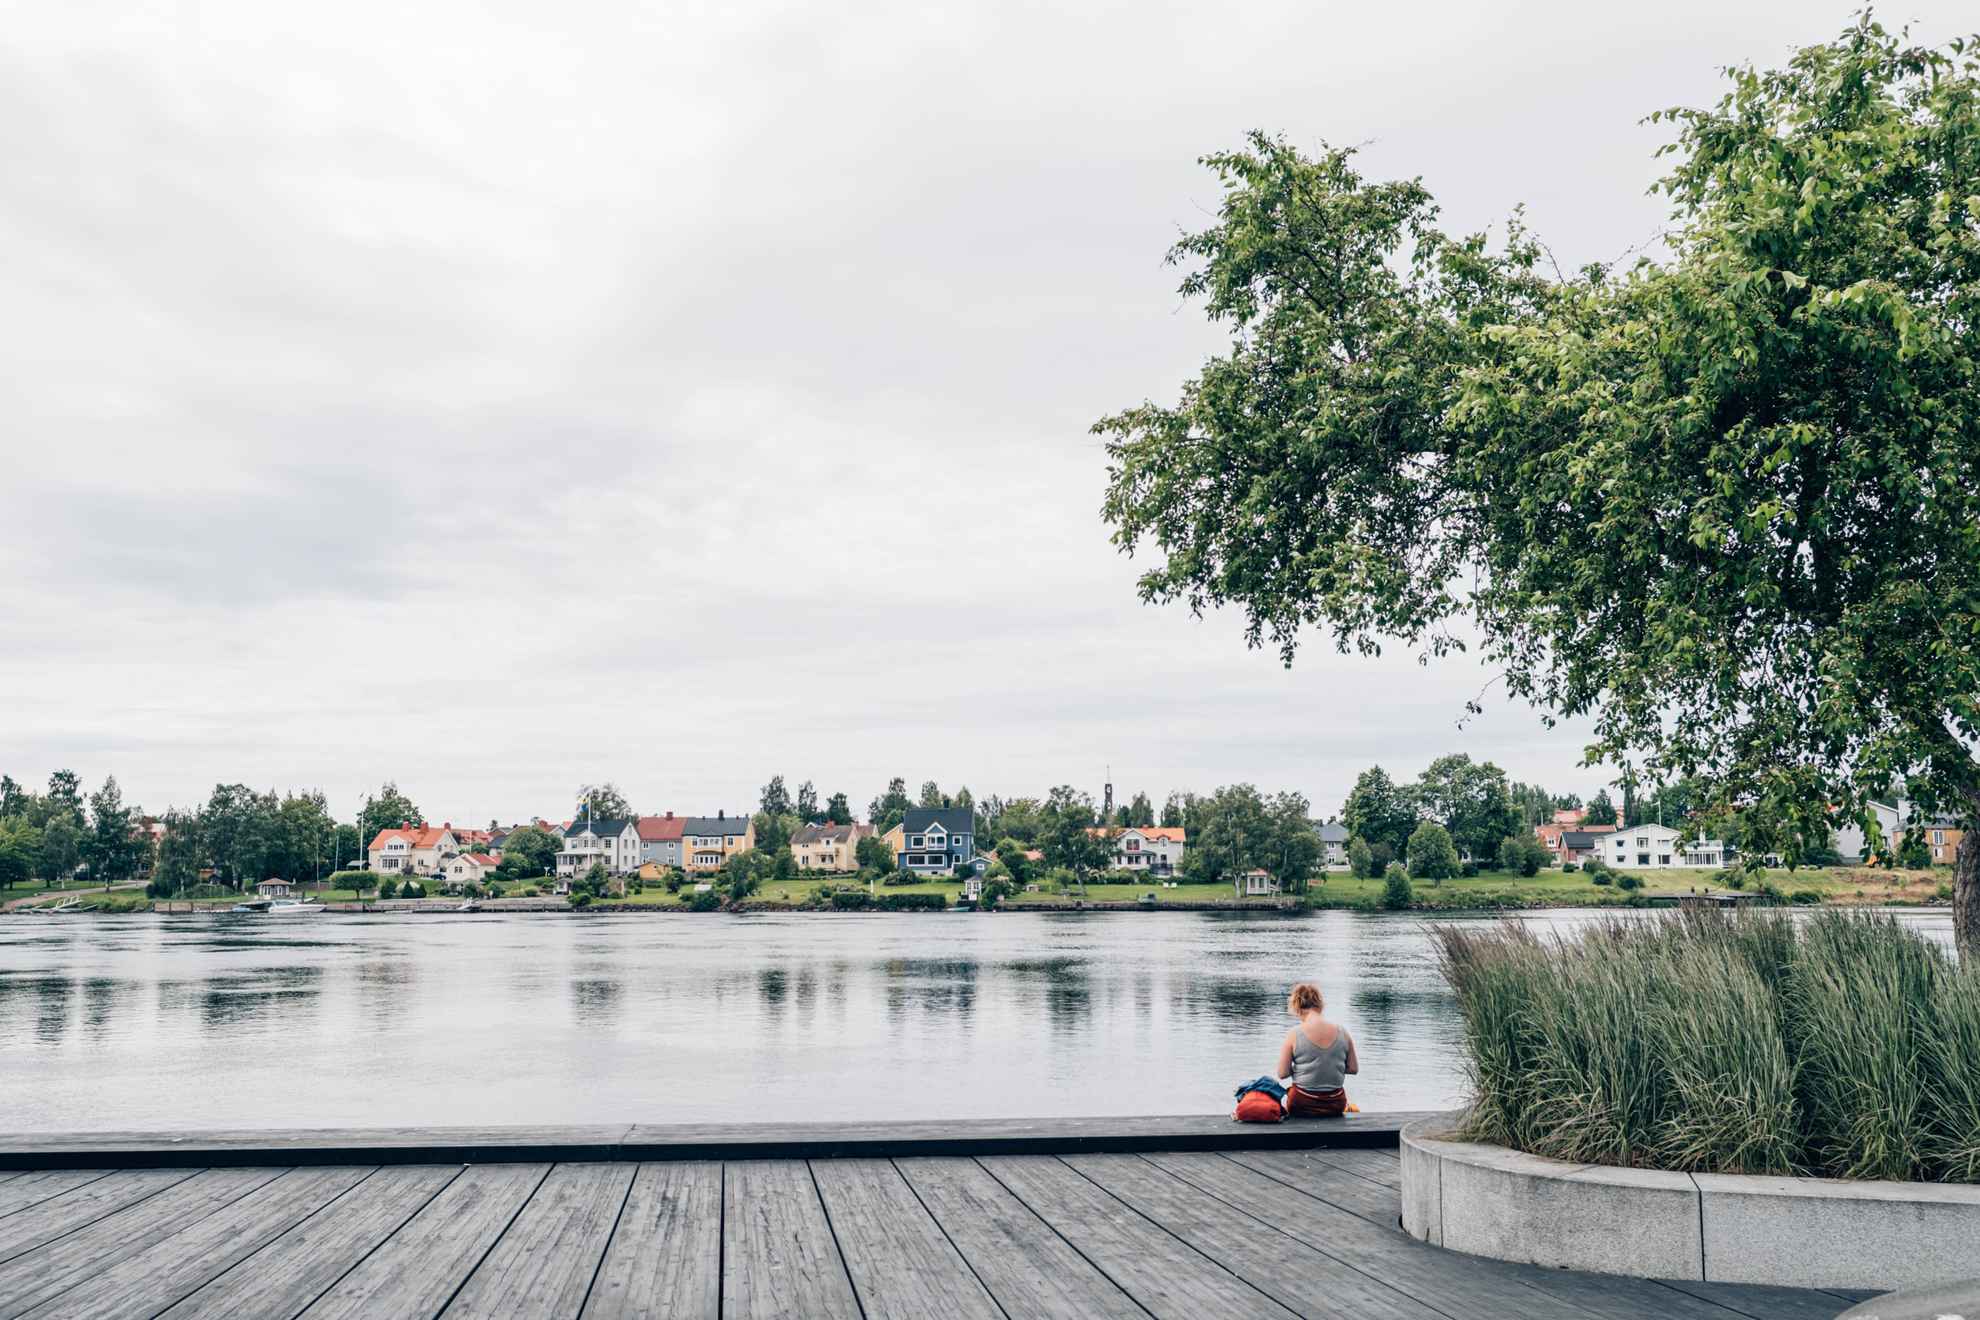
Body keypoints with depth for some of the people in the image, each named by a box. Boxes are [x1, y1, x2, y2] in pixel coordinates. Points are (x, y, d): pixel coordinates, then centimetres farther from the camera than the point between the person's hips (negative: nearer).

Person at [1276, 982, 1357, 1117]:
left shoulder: (1294, 1035, -13)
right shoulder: (1342, 1032, -6)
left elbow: (1282, 1073, -10)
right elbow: (1354, 1069, 1)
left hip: (1302, 1106, -2)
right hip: (1335, 1106, 2)